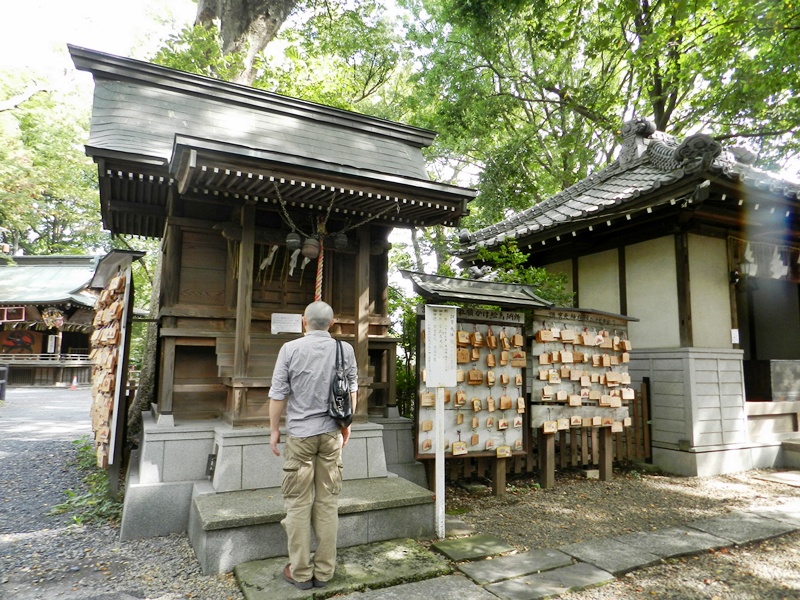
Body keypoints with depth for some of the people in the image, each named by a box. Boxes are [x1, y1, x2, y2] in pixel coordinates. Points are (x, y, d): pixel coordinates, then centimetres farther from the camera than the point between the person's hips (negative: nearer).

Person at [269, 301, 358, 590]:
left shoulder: (290, 348, -7)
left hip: (300, 433, -2)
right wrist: (347, 423, 21)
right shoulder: (344, 349, 0)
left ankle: (300, 572, 16)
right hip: (332, 433, 2)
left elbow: (278, 393, -4)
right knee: (328, 501, 9)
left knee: (299, 503, 7)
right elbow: (352, 389, 8)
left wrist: (274, 429, 7)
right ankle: (324, 571, 18)